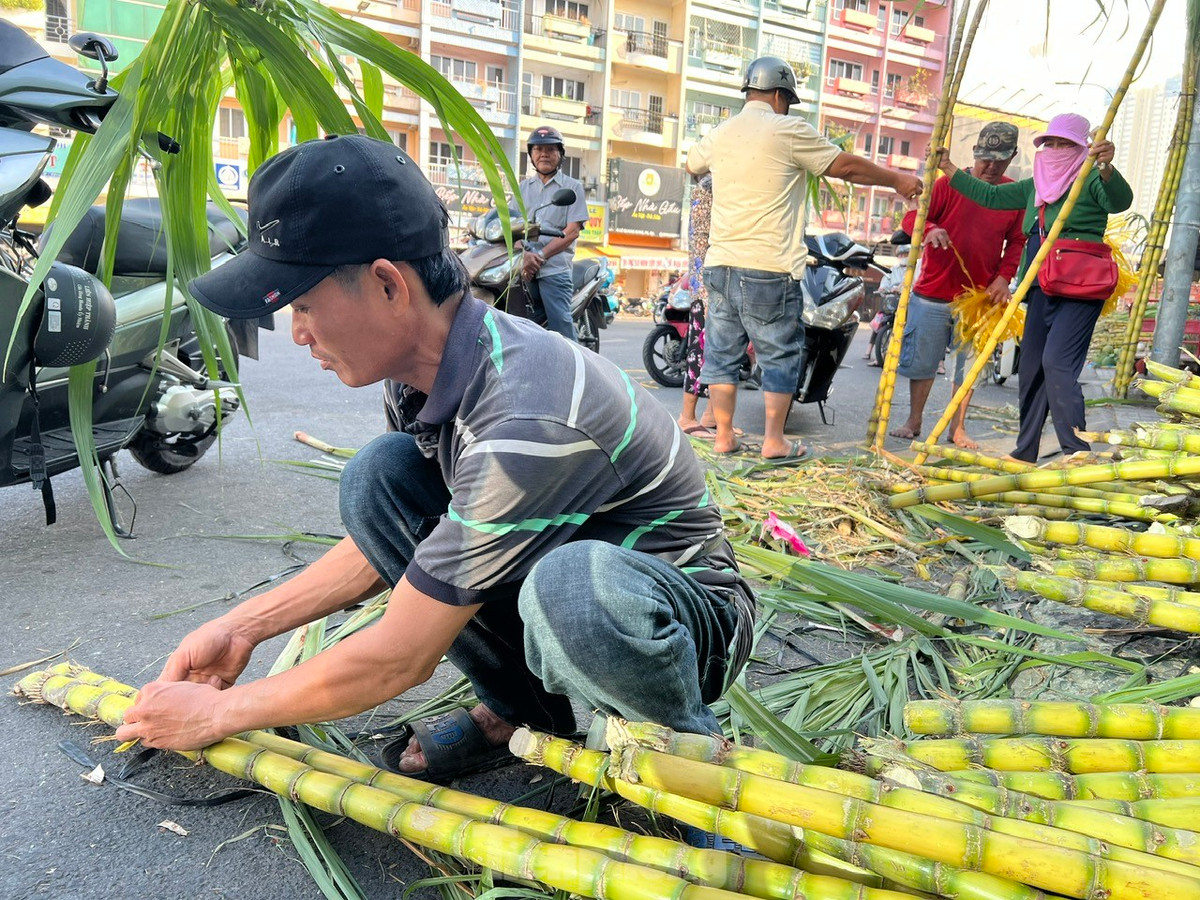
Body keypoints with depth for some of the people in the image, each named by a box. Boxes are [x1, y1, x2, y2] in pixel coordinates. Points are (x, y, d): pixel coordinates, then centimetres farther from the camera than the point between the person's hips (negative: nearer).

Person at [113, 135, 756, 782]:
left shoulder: (526, 423, -35)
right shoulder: (420, 367, -7)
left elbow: (400, 658, -26)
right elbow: (387, 538, 9)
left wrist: (220, 712, -11)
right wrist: (243, 626, 5)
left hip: (691, 616, -7)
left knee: (573, 583, -42)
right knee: (376, 477, -8)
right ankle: (524, 710, 3)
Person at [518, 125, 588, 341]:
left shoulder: (572, 186, 9)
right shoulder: (524, 187, 20)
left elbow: (572, 230, -2)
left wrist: (540, 256, -12)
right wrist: (524, 254, -11)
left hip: (554, 268, -4)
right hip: (522, 267, 4)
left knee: (561, 328, -13)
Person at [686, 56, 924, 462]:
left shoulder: (718, 134, 11)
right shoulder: (789, 130, -5)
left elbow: (692, 165, 32)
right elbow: (846, 167, 0)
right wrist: (897, 180, 13)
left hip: (721, 262, 5)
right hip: (770, 267, -5)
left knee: (722, 350, 11)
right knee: (781, 353, 6)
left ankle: (724, 435, 15)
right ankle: (774, 440, 9)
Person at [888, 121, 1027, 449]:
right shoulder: (950, 183, -2)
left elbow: (1017, 241, 10)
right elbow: (911, 218, -5)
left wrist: (1003, 276, -5)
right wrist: (931, 230, -28)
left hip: (979, 297, 2)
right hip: (933, 295, -2)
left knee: (968, 366, 7)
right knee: (922, 362, 7)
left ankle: (957, 429, 19)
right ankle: (914, 422, 22)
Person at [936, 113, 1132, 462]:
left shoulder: (1090, 180, -4)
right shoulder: (1035, 187, 18)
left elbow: (1120, 201, -23)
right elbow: (989, 196, 23)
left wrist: (1106, 167, -43)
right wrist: (948, 168, 18)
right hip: (1042, 289, 8)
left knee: (1057, 364, -20)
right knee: (1031, 367, 10)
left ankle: (1077, 454, -16)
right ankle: (1025, 453, 19)